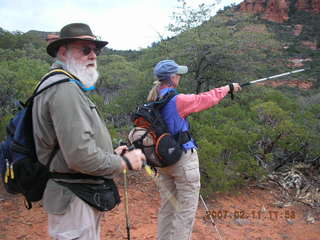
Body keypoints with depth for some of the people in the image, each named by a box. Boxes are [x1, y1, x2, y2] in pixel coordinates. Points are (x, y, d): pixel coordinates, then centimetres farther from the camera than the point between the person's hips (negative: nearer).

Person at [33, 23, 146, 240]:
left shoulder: (70, 87, 14)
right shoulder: (65, 89, -20)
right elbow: (81, 156, -28)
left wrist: (112, 154, 8)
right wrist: (125, 162, -13)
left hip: (85, 197, 11)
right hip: (75, 203, -11)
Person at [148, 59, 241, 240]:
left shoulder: (153, 102, 2)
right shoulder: (178, 100, -18)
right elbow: (207, 99, -4)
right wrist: (229, 88, 10)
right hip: (183, 159, -8)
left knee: (167, 208, 18)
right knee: (186, 211, 4)